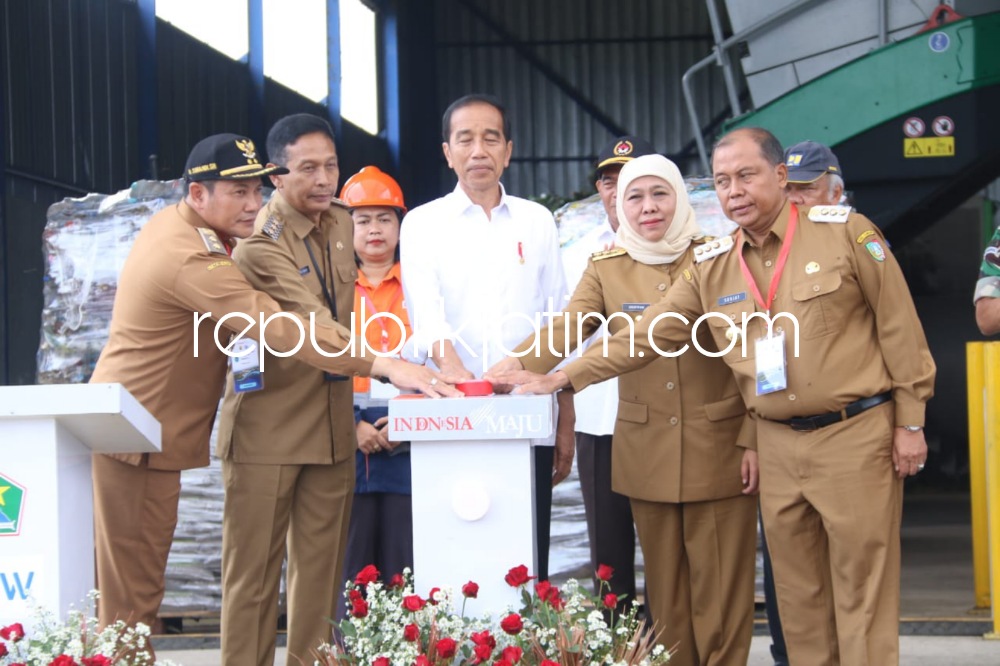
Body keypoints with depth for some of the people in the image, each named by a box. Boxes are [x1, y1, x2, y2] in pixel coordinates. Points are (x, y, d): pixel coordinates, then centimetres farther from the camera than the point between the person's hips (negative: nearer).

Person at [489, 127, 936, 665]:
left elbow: (898, 328, -4)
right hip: (779, 443, 4)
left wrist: (910, 422, -5)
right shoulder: (711, 268, 7)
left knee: (860, 588, 0)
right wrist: (563, 379, 1)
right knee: (798, 589, 9)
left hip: (856, 433, -4)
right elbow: (644, 336, 8)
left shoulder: (844, 232, -6)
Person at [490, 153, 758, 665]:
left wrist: (754, 439, -7)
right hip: (647, 453, 2)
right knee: (665, 587, 10)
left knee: (720, 588, 1)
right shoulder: (605, 269, 4)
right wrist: (517, 365, -30)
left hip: (720, 448, -2)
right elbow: (566, 329, -11)